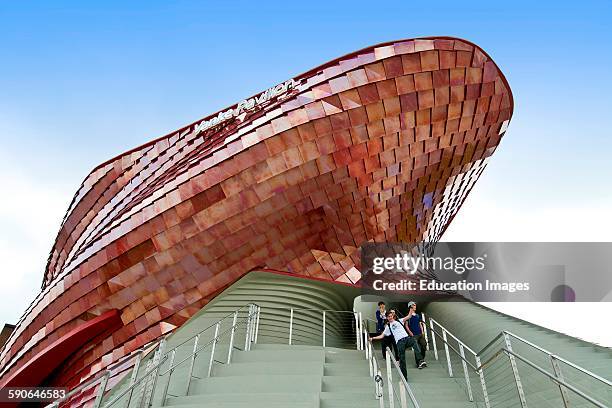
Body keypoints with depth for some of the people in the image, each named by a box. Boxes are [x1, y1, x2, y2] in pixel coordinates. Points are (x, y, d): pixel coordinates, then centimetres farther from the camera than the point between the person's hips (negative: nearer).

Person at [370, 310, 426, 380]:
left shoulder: (399, 321, 20)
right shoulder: (388, 327, 19)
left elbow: (408, 317, 11)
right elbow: (381, 336, 17)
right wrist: (372, 338, 7)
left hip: (407, 338, 0)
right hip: (399, 342, 0)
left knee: (414, 343, -33)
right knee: (402, 359, -7)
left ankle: (420, 361, -41)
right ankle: (404, 377, 1)